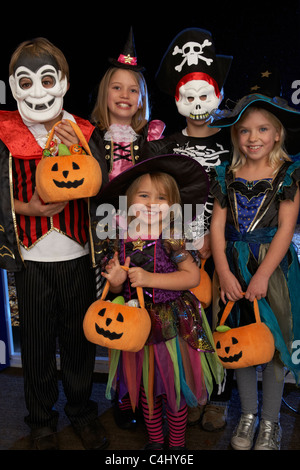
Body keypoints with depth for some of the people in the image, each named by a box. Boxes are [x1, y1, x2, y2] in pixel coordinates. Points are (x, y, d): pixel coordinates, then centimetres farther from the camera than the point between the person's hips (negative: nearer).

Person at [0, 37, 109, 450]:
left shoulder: (82, 131, 2)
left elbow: (102, 189, -6)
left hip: (78, 256, 1)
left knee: (80, 338, 15)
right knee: (37, 342, 13)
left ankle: (82, 410, 39)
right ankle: (41, 420, 36)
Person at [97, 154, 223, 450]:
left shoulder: (172, 238, -15)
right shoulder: (119, 241, -5)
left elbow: (193, 276, -19)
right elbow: (116, 289, 5)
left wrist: (149, 279, -24)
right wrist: (117, 281, -18)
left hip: (172, 325, -3)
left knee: (174, 387, 12)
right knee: (146, 388, 19)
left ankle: (177, 443, 36)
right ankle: (154, 440, 42)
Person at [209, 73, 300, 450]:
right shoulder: (227, 175, 5)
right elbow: (217, 226, 0)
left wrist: (262, 275, -16)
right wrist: (224, 272, -10)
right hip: (233, 268, 3)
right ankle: (248, 414, 32)